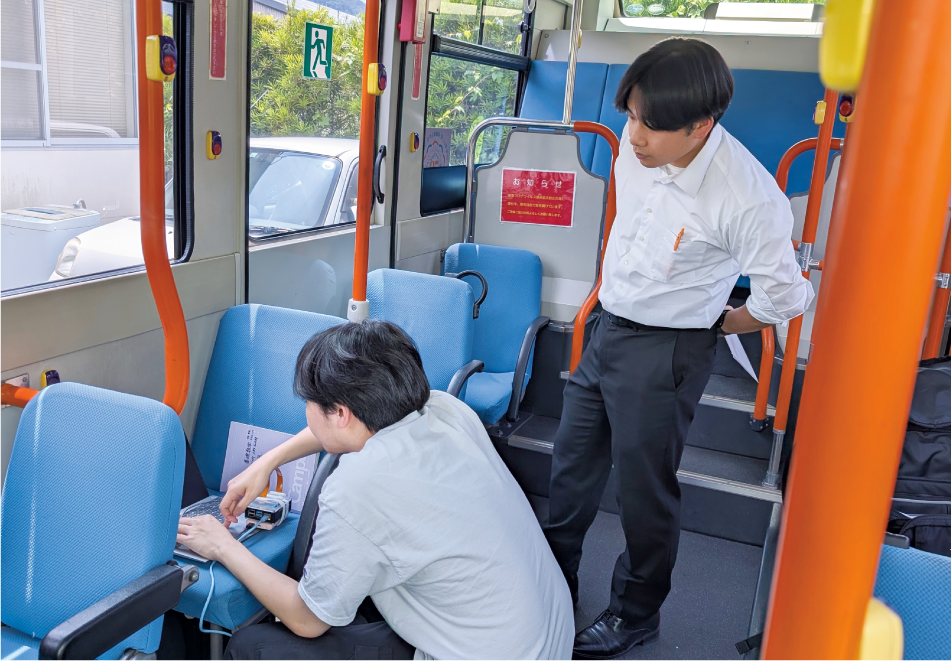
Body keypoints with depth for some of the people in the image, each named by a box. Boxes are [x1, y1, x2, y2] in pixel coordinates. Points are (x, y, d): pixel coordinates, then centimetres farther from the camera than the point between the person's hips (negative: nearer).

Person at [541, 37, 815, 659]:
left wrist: (711, 327, 1)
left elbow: (782, 298, -13)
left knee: (644, 486, 7)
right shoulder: (636, 147, -7)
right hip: (608, 327, 7)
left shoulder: (750, 198, -26)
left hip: (665, 352, -7)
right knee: (572, 458, 19)